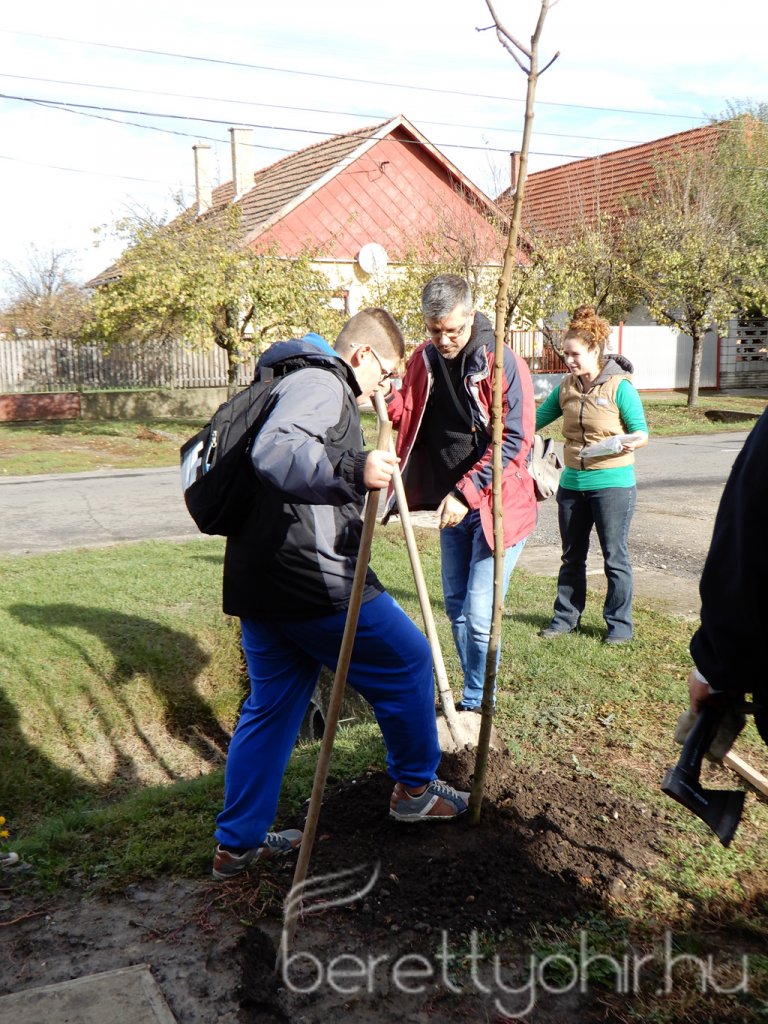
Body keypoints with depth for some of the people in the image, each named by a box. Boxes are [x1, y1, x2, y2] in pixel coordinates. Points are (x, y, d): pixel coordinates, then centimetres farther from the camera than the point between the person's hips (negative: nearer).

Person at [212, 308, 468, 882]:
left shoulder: (303, 382, 23)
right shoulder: (322, 384, -10)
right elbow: (274, 451, -29)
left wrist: (361, 485, 40)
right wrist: (354, 472, -37)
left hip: (258, 580, 10)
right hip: (310, 578, -10)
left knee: (272, 706, 16)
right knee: (407, 662, 9)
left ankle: (237, 844, 22)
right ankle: (416, 788, 25)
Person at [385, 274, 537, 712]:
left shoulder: (503, 364, -16)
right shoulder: (423, 360, 3)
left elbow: (515, 439, -19)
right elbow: (408, 417, 9)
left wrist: (466, 493, -22)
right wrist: (388, 397, -14)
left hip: (496, 504, -7)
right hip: (453, 502, 7)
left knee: (480, 614, -6)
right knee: (456, 606, 16)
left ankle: (475, 706, 11)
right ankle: (476, 693, 33)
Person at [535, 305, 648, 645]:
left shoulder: (620, 387, -10)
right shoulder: (567, 387, 6)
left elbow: (642, 432, -8)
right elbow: (538, 418, 16)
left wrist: (631, 441, -29)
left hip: (612, 483, -6)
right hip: (573, 483, 6)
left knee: (615, 558, 3)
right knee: (572, 557, 15)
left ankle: (619, 624, 15)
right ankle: (565, 617, 28)